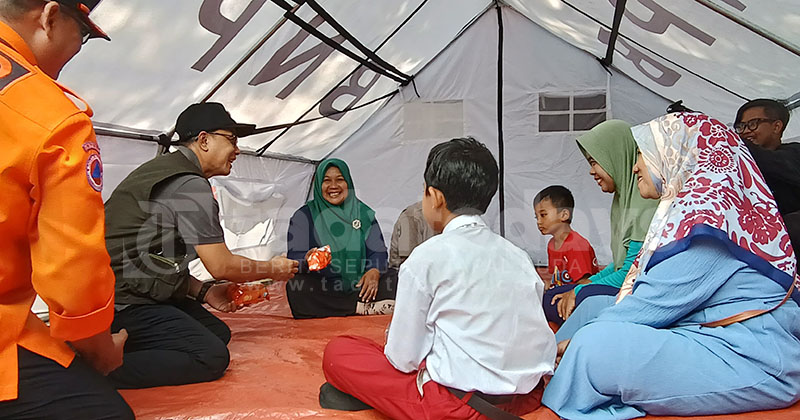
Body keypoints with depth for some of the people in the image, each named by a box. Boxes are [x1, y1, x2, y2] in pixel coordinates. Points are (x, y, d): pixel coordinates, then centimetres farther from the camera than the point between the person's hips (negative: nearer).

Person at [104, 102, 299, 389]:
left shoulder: (164, 169, 16)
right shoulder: (190, 186, -17)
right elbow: (221, 266, -15)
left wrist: (203, 291, 11)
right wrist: (273, 269, 1)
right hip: (124, 303, -10)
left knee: (219, 332, 11)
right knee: (212, 356, -16)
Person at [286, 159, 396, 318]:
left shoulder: (364, 213, 11)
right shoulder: (304, 216, 4)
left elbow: (378, 251, 5)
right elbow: (294, 256, -7)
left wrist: (374, 272, -18)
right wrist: (308, 260, -31)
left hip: (358, 287, 1)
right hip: (321, 290, -1)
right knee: (297, 287, -35)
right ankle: (364, 307, -27)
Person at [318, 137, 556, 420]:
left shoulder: (428, 257, -9)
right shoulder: (518, 255, 6)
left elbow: (404, 358, -5)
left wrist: (392, 339, 17)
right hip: (528, 395, 6)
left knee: (337, 353, 5)